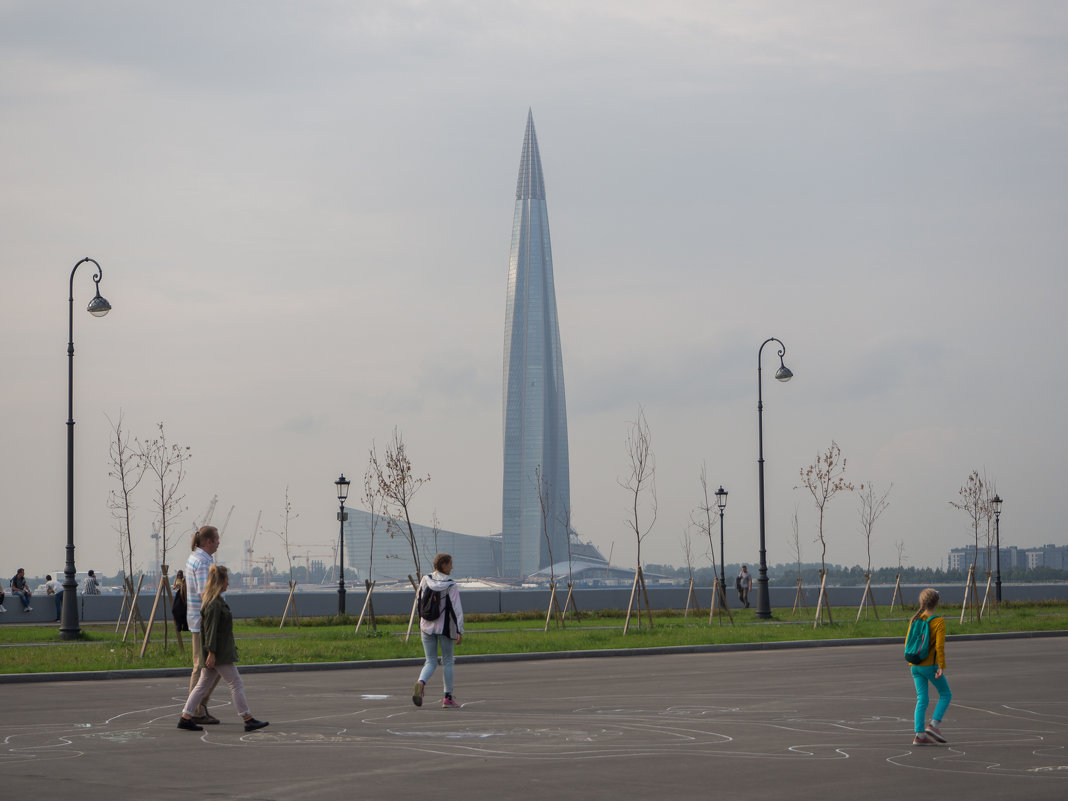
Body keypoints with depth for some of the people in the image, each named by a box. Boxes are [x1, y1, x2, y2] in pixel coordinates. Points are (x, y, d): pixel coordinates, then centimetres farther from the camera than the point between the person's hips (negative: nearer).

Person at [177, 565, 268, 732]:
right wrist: (211, 652, -22)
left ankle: (185, 718, 10)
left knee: (203, 685, 10)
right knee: (236, 684, -4)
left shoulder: (216, 600, 15)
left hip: (216, 652, 10)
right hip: (219, 654, -10)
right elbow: (211, 629, -21)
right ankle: (248, 720, -1)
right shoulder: (214, 603, -17)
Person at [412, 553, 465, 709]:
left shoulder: (425, 581, 1)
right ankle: (448, 698, 13)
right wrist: (459, 631, -13)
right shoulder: (451, 586, -11)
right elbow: (457, 609, -15)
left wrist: (420, 624, 19)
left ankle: (420, 683, -21)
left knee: (431, 662, 10)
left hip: (426, 627, 3)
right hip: (445, 628, -3)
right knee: (447, 661, 11)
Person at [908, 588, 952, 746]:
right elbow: (940, 646, -19)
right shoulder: (938, 622, -11)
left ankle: (919, 735, 1)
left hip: (915, 667, 5)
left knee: (922, 700, 8)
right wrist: (942, 667, -17)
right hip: (930, 666, -5)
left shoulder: (914, 620, 5)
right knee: (946, 694, 11)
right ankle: (934, 725, -2)